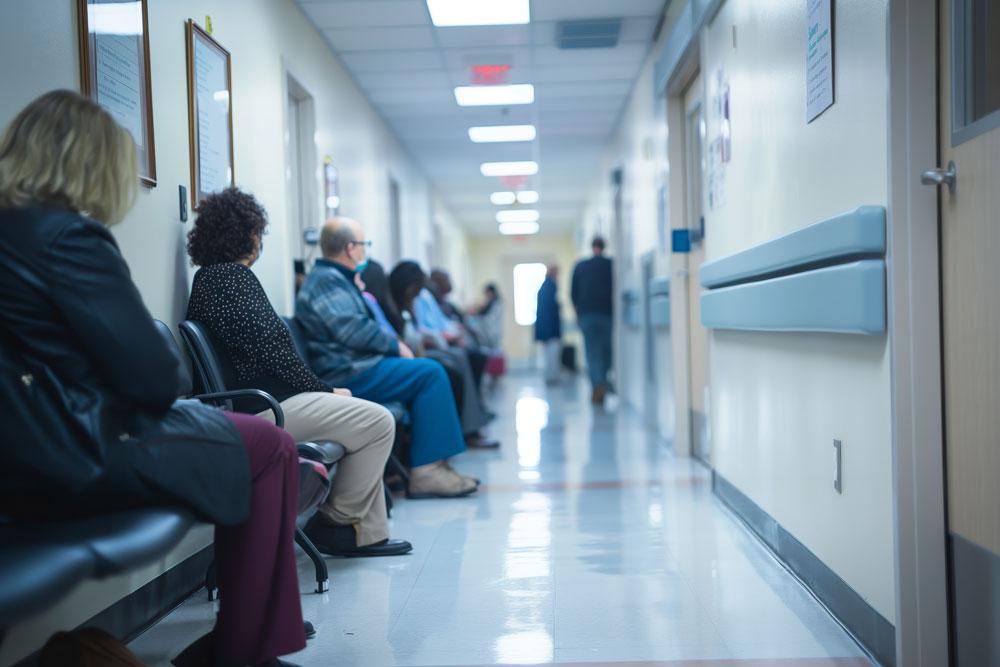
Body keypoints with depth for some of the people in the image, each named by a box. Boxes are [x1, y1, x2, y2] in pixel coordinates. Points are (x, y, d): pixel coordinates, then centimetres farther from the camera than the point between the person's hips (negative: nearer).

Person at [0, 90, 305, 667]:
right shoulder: (68, 234, -18)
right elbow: (154, 378, -20)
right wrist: (172, 372, 2)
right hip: (80, 458, -9)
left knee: (229, 426, 24)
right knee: (270, 447, 7)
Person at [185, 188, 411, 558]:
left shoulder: (206, 278, 19)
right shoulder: (234, 276, -13)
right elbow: (270, 349, -19)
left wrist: (321, 390, 11)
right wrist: (326, 391, -7)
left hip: (259, 399, 11)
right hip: (267, 406, -11)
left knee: (371, 421, 17)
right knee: (379, 422, -8)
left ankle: (369, 532, 13)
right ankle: (338, 523, 6)